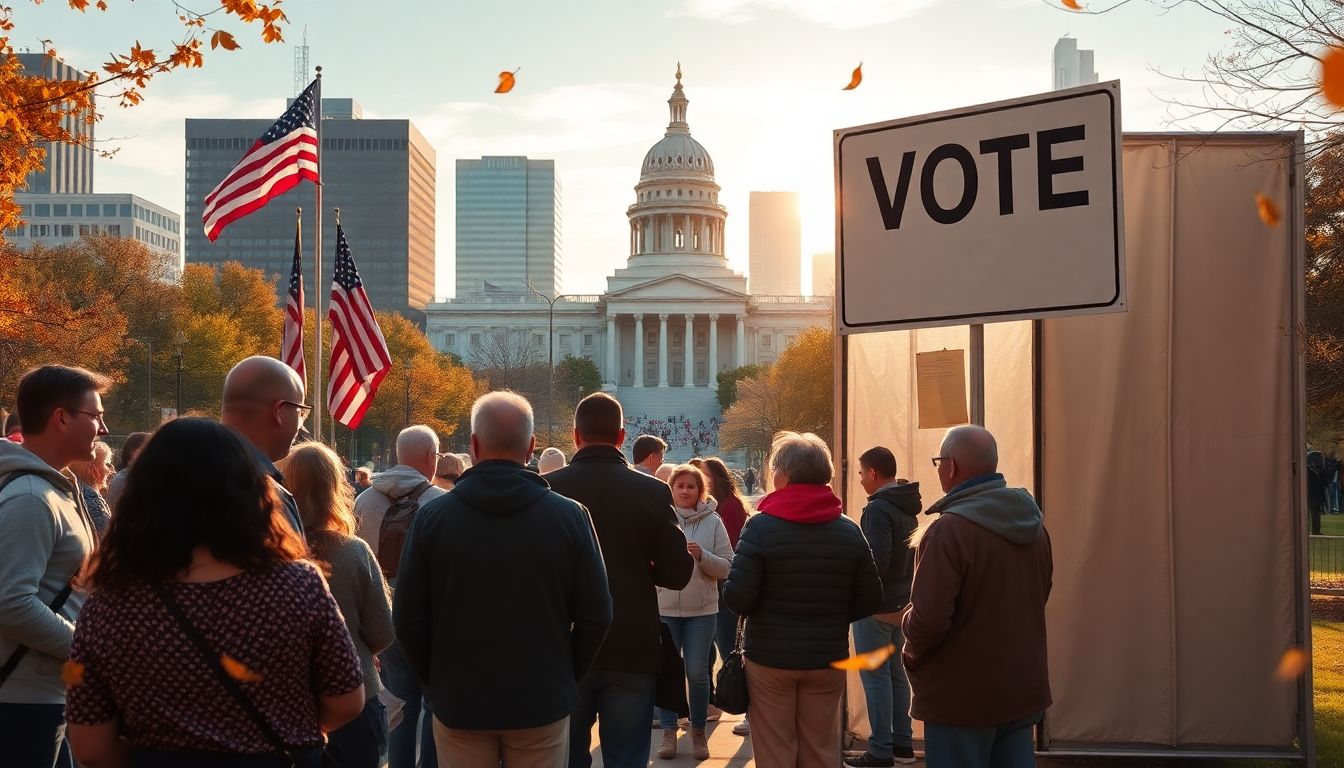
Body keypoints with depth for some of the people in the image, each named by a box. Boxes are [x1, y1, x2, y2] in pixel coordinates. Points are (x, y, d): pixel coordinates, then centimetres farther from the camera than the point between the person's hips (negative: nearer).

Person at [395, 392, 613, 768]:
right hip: (542, 704, 0)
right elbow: (595, 615, -4)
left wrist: (437, 680, 11)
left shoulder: (433, 517, -7)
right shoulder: (569, 516, -7)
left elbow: (409, 617, -3)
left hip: (458, 704, 0)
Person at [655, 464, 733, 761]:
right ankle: (668, 731, 17)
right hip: (663, 608, 0)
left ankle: (698, 732, 18)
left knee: (697, 673, 4)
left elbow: (727, 568, -1)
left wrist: (702, 555, -17)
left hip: (701, 609, 0)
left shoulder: (713, 522, 0)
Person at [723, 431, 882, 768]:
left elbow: (737, 596, -17)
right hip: (828, 658, 3)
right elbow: (870, 599, 1)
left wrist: (759, 612, 5)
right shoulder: (850, 531, -1)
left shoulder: (761, 526, -12)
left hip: (770, 657, -3)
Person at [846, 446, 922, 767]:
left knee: (876, 678, -3)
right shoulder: (907, 508, 10)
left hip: (876, 606, -9)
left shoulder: (878, 509, -19)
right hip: (900, 602, 9)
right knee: (896, 674, 15)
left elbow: (876, 561, -25)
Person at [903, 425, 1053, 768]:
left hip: (963, 698, -7)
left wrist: (912, 653, -5)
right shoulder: (1033, 522, 6)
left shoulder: (948, 530, -22)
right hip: (1023, 690, 7)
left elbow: (928, 621, -25)